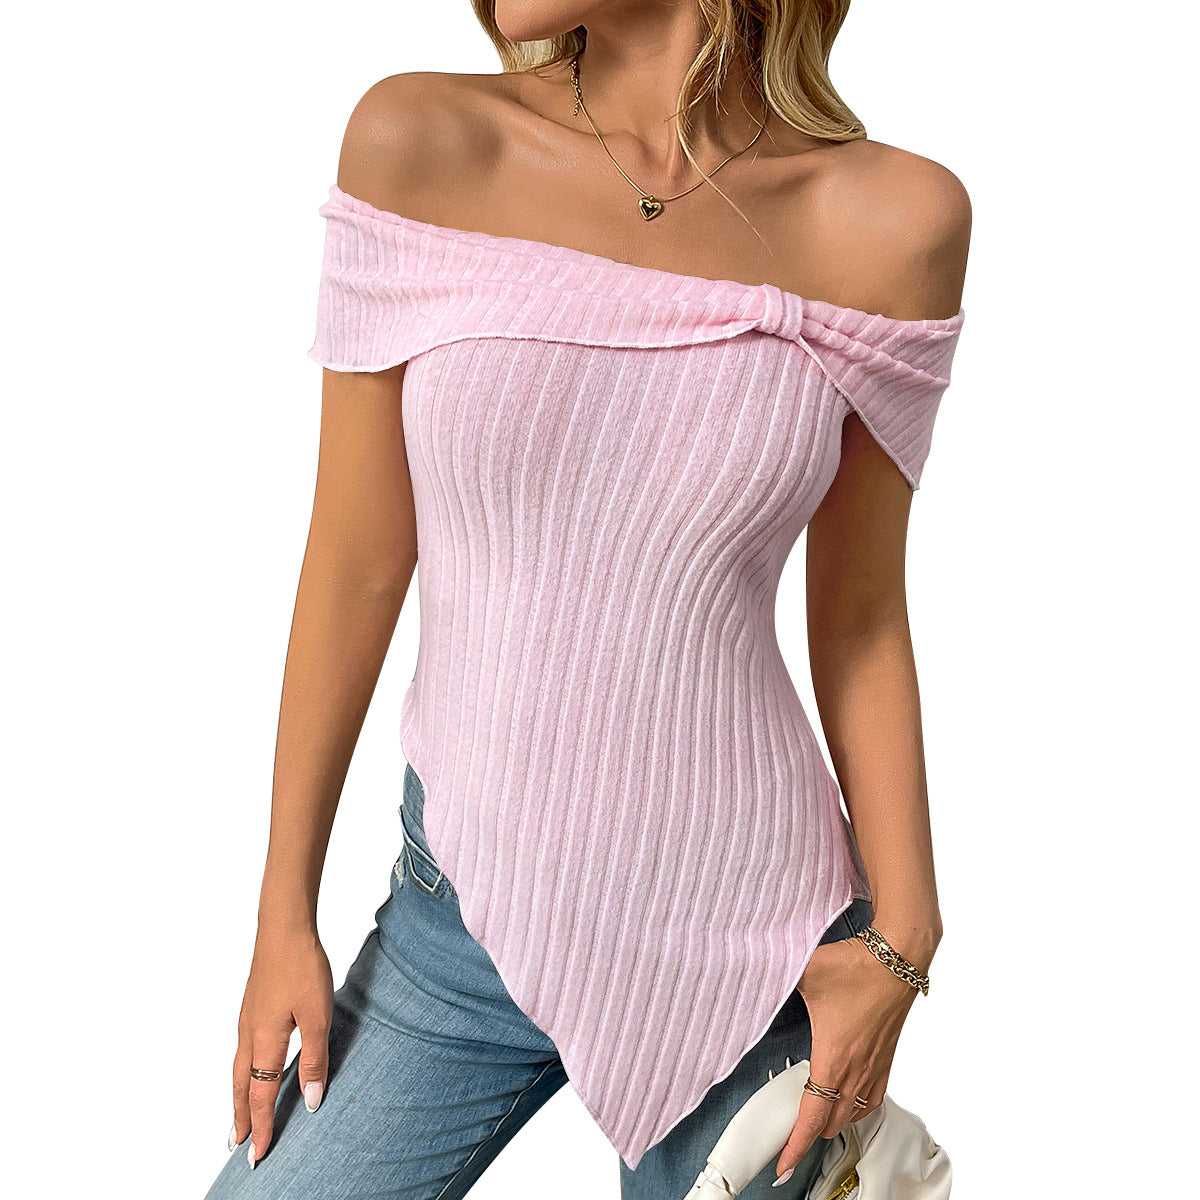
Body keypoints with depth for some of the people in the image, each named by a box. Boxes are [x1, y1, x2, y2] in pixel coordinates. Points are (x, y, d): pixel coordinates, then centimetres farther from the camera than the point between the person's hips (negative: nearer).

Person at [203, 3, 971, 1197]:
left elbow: (859, 618, -1)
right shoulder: (417, 145, -8)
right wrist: (284, 918, 1)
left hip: (744, 952, 0)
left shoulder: (892, 219, -9)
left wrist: (904, 939, -4)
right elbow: (356, 563, -4)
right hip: (462, 920, 1)